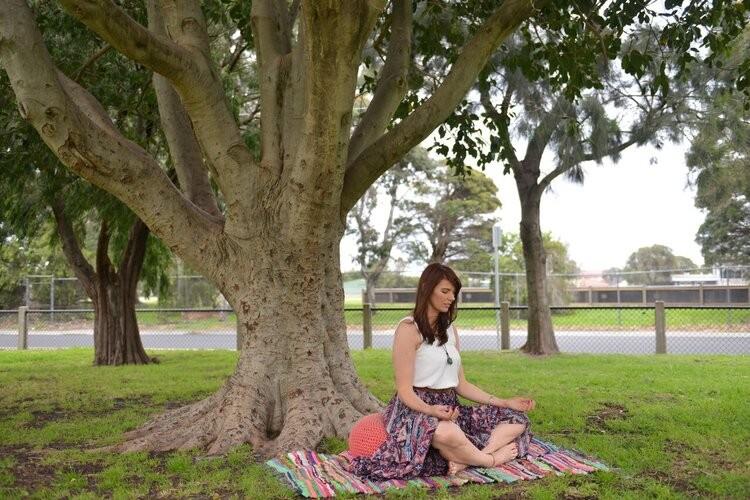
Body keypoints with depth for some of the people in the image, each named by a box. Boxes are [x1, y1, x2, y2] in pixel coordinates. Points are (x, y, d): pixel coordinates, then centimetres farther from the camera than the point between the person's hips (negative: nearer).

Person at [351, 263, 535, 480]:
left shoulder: (449, 330, 16)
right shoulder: (409, 329, -8)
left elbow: (461, 384, 15)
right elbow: (405, 391, -12)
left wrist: (505, 403, 7)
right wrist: (431, 410, -32)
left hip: (451, 409, 8)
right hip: (417, 409, -8)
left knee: (517, 419, -6)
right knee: (447, 432, -41)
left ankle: (466, 460, -28)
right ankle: (490, 459, -12)